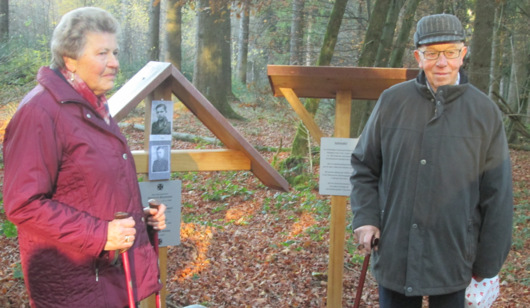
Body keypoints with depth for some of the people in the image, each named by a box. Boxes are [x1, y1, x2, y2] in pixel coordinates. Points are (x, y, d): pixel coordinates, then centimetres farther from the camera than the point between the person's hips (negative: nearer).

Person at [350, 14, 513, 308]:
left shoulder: (485, 112, -4)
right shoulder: (392, 101, -1)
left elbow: (497, 197, -1)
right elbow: (364, 166, 10)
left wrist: (488, 264, 0)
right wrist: (365, 217, -3)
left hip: (452, 259, -1)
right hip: (394, 256, 1)